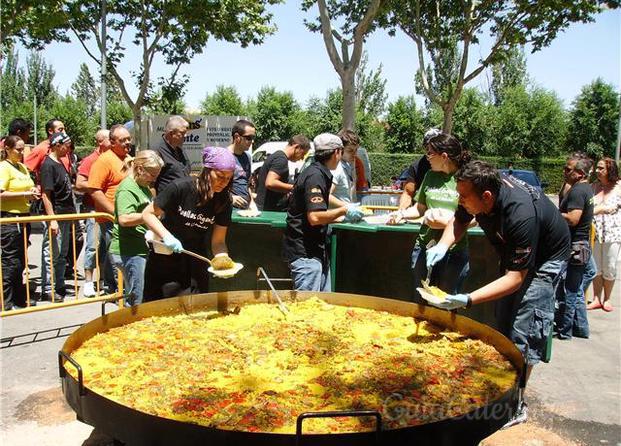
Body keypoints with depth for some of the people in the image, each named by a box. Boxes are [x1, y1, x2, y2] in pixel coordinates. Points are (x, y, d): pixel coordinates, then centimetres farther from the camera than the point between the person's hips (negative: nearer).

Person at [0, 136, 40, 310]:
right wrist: (25, 194, -17)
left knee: (21, 260, 13)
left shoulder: (22, 167, 15)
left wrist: (33, 192, 8)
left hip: (24, 217, 8)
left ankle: (19, 298, 23)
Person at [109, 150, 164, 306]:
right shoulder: (127, 188, -14)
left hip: (141, 249, 10)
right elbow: (124, 219, -28)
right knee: (138, 301, -4)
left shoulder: (143, 187, 17)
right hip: (129, 252, -10)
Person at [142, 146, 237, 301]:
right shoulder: (181, 187, -22)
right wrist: (166, 236, -28)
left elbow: (218, 241, -6)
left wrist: (223, 258, -27)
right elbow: (148, 214, -13)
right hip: (164, 258, -3)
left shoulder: (224, 201, -11)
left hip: (195, 263, 3)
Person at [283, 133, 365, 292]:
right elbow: (315, 217, -26)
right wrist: (344, 210, -14)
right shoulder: (315, 176, -17)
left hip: (316, 251, 10)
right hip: (306, 253, -10)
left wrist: (343, 217, 17)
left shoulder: (319, 173, 15)